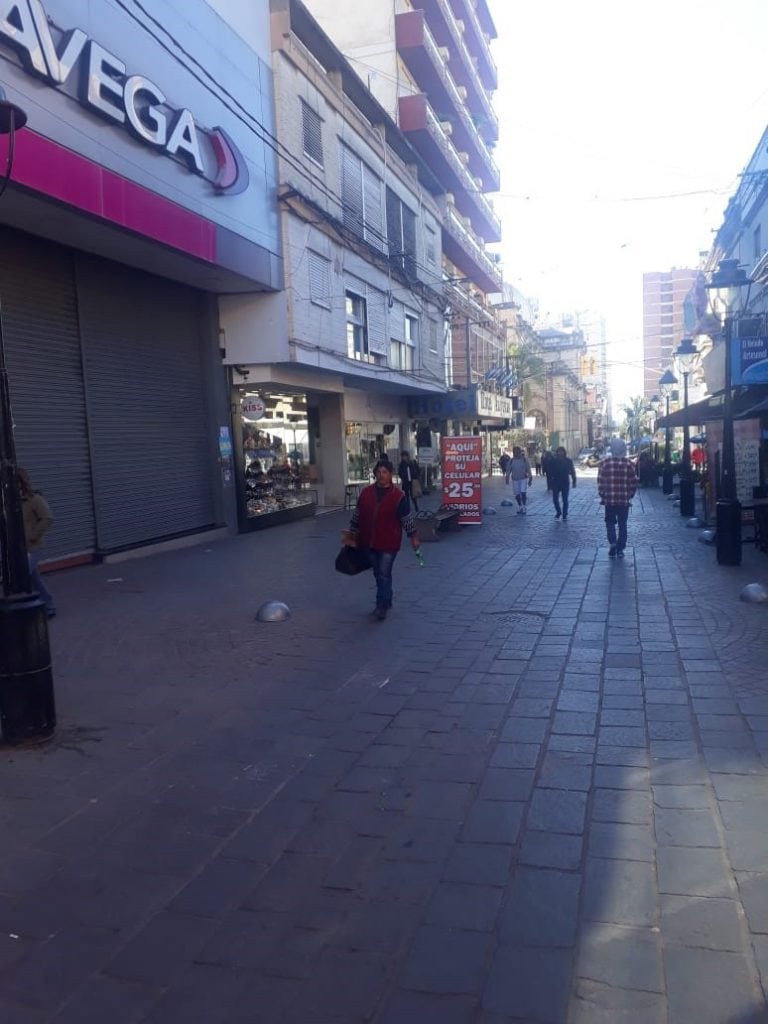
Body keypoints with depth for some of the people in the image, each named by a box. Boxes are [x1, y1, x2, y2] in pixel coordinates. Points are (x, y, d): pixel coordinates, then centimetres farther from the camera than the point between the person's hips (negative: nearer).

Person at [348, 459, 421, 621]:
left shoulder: (398, 496, -8)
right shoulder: (366, 492, 3)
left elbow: (407, 519, -2)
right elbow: (357, 515, 11)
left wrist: (414, 537, 2)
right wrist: (352, 534, 13)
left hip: (388, 543, -5)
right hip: (369, 542, 5)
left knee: (384, 574, -5)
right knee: (378, 574, 16)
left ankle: (382, 606, 0)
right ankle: (386, 601, 32)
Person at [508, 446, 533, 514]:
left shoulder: (524, 460, -1)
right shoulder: (511, 461, 4)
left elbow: (528, 470, 0)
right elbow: (508, 470, 6)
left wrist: (530, 479, -3)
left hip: (523, 479, -3)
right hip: (515, 480, 3)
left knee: (523, 493, -13)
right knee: (517, 495, 6)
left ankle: (525, 509, -7)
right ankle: (520, 508, 22)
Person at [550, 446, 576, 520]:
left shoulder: (568, 461, 0)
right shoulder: (553, 461, 0)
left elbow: (572, 471, 3)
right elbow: (551, 471, 4)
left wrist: (574, 481, 0)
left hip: (565, 483, -1)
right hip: (556, 482, 1)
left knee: (565, 500, 3)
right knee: (555, 499, 1)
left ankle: (565, 515, 11)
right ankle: (558, 512, 25)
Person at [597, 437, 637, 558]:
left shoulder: (605, 463, -6)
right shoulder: (628, 464, -4)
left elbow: (600, 482, -5)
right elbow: (634, 482, -2)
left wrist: (602, 495, 8)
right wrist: (630, 495, 12)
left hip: (609, 500, -1)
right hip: (624, 500, 1)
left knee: (610, 523, 14)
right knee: (622, 525, 11)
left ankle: (612, 543, -7)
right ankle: (620, 549, 11)